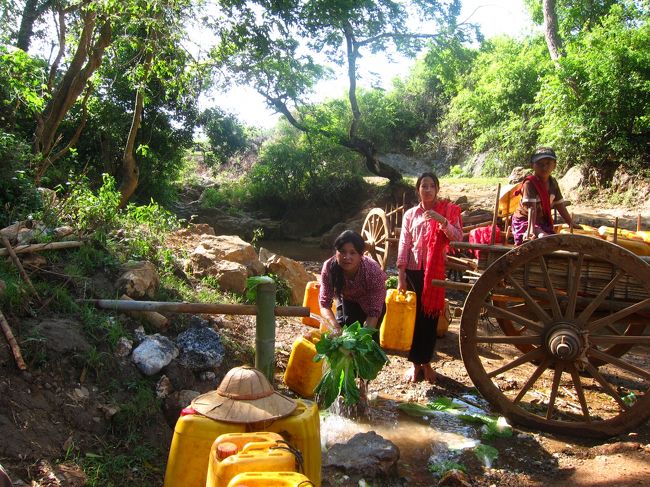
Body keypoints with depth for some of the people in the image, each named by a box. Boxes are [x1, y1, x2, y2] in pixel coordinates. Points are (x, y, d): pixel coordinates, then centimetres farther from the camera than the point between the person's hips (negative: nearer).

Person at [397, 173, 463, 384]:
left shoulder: (448, 210, 1)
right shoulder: (410, 214, 4)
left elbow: (458, 237, -10)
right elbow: (404, 245, -1)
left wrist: (441, 220, -24)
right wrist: (401, 276, -7)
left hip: (436, 272, -1)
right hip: (414, 271, 1)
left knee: (430, 317, 6)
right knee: (414, 317, 5)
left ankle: (426, 362, 21)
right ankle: (415, 363, 15)